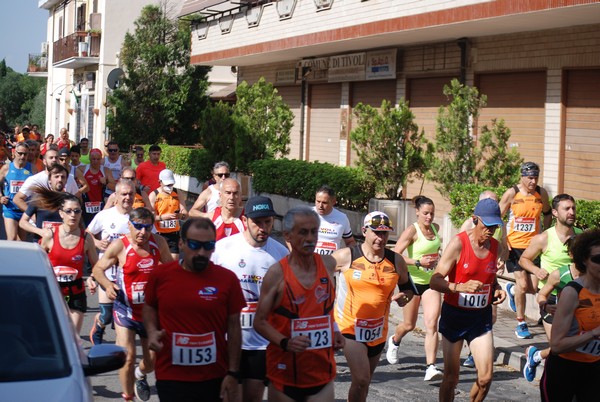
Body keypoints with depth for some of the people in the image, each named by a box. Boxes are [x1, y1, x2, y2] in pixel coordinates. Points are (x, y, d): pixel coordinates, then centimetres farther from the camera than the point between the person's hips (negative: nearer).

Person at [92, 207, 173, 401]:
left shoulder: (159, 243, -4)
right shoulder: (119, 245, -13)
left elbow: (170, 267, 14)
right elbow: (97, 269, -6)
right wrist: (108, 285, -25)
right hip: (126, 310, -3)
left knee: (152, 361, 13)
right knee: (128, 357, -14)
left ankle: (140, 375, 49)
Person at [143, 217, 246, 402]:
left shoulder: (227, 278, -5)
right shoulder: (160, 275, -2)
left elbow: (233, 327, 0)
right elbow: (149, 307, 15)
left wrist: (233, 373, -3)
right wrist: (152, 331, -5)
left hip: (215, 378, 0)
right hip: (171, 378, 0)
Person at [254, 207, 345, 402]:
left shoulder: (328, 264, 3)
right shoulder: (277, 273, -10)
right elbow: (260, 322, -6)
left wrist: (335, 331, 8)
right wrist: (285, 343, -21)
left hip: (322, 372, 3)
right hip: (285, 374, -3)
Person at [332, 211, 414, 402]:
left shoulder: (396, 261, 1)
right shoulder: (347, 256, -10)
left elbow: (408, 287, 14)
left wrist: (404, 297, -8)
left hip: (378, 330, 5)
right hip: (350, 327, -4)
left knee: (364, 381, 17)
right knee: (361, 379, -18)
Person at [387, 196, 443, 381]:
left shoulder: (435, 228, 5)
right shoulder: (412, 231, -13)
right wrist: (418, 263, -25)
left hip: (431, 282, 4)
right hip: (412, 282, -4)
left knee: (431, 324, -11)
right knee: (409, 325, 11)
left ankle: (431, 367, -15)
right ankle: (394, 341, 46)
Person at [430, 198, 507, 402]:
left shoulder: (495, 246, 3)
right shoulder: (459, 243, -15)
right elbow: (435, 280, -21)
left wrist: (498, 290, 0)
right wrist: (461, 287, -38)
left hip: (481, 317, 4)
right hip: (455, 315, -4)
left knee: (486, 377, -3)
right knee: (451, 377, 4)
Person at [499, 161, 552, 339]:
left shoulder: (541, 193, 0)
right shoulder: (512, 193, -9)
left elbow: (547, 213, 18)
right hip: (514, 245, -3)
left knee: (533, 288, -1)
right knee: (523, 284, -10)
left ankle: (512, 290, 35)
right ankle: (521, 324, 8)